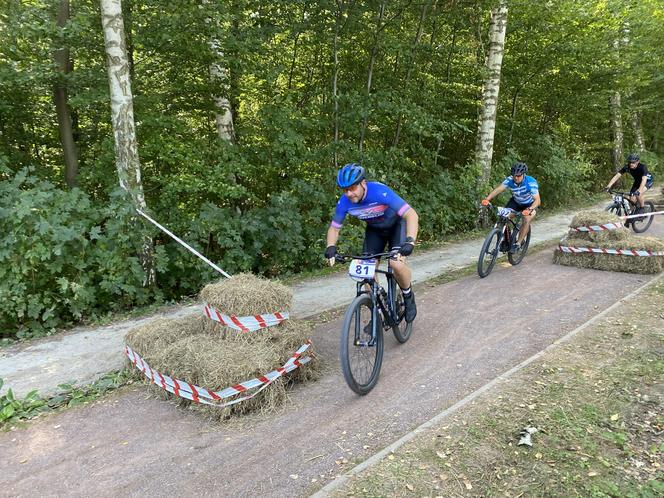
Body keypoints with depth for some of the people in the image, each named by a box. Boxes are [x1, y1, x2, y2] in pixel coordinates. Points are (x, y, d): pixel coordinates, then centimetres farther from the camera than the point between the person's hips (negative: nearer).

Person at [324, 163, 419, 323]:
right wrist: (331, 247, -29)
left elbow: (412, 215, -39)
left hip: (396, 224, -4)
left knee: (397, 264, -26)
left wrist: (410, 241, -53)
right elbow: (334, 228, -8)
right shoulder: (344, 203, -22)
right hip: (374, 229, 4)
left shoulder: (380, 192, -37)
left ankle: (408, 297, 5)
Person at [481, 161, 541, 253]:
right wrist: (487, 199, -52)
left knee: (527, 220, -28)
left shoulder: (531, 182, -34)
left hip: (530, 204, -3)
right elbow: (498, 189, -35)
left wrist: (529, 209, -60)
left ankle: (518, 243, -15)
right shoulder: (510, 180, -24)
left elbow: (537, 200, -41)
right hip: (516, 202, 3)